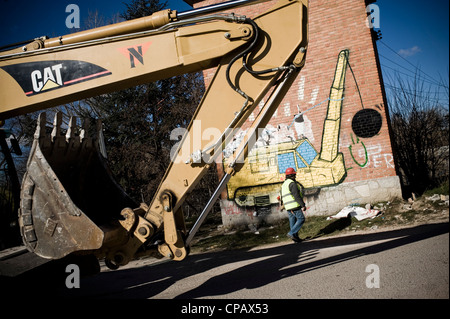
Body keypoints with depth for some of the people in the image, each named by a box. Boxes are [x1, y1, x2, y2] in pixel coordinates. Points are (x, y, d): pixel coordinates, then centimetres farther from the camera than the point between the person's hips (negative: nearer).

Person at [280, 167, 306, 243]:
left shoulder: (284, 185, 18)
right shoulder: (292, 183, -11)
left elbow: (282, 197, 20)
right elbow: (296, 195, -19)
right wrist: (303, 205, -17)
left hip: (288, 207, 9)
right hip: (295, 205, -9)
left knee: (292, 221, 10)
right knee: (301, 219, -3)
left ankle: (295, 237, 12)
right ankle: (291, 233, -11)